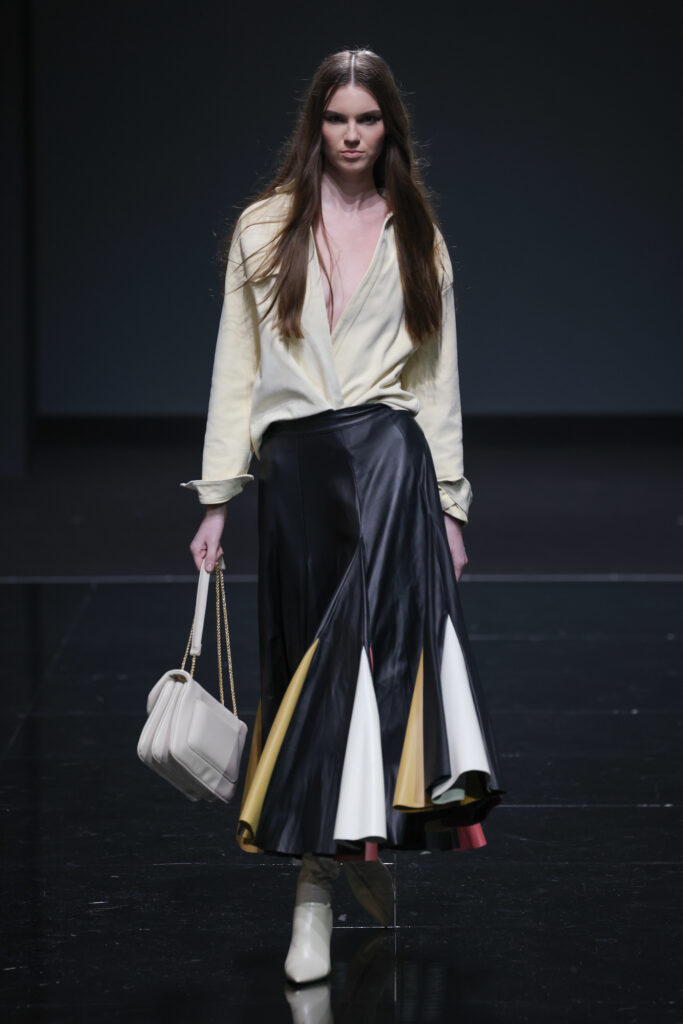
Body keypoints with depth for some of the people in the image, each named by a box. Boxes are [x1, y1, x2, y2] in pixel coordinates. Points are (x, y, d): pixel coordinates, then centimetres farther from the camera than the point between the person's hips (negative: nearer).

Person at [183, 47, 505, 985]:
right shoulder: (264, 230, 10)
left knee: (377, 626, -24)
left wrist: (450, 503, 9)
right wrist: (216, 500, 4)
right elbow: (235, 371, 9)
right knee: (307, 654, 1)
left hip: (390, 447, -1)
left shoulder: (417, 238, 13)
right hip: (293, 460, 1)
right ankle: (357, 848, 10)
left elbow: (438, 378, 14)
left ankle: (318, 878, -23)